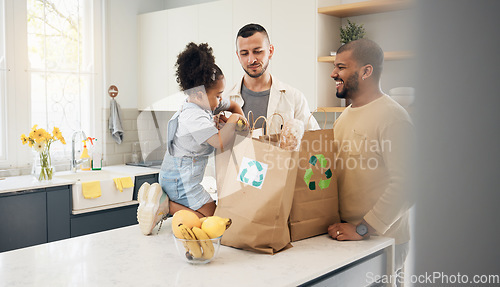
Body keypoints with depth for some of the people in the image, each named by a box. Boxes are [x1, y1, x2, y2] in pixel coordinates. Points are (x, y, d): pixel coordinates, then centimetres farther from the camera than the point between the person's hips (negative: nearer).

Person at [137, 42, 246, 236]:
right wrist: (232, 120, -17)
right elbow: (220, 141, -32)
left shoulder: (205, 104, 7)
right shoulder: (195, 117, -23)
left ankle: (160, 198, 11)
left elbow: (233, 105, 25)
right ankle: (166, 205, -10)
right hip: (180, 181, -10)